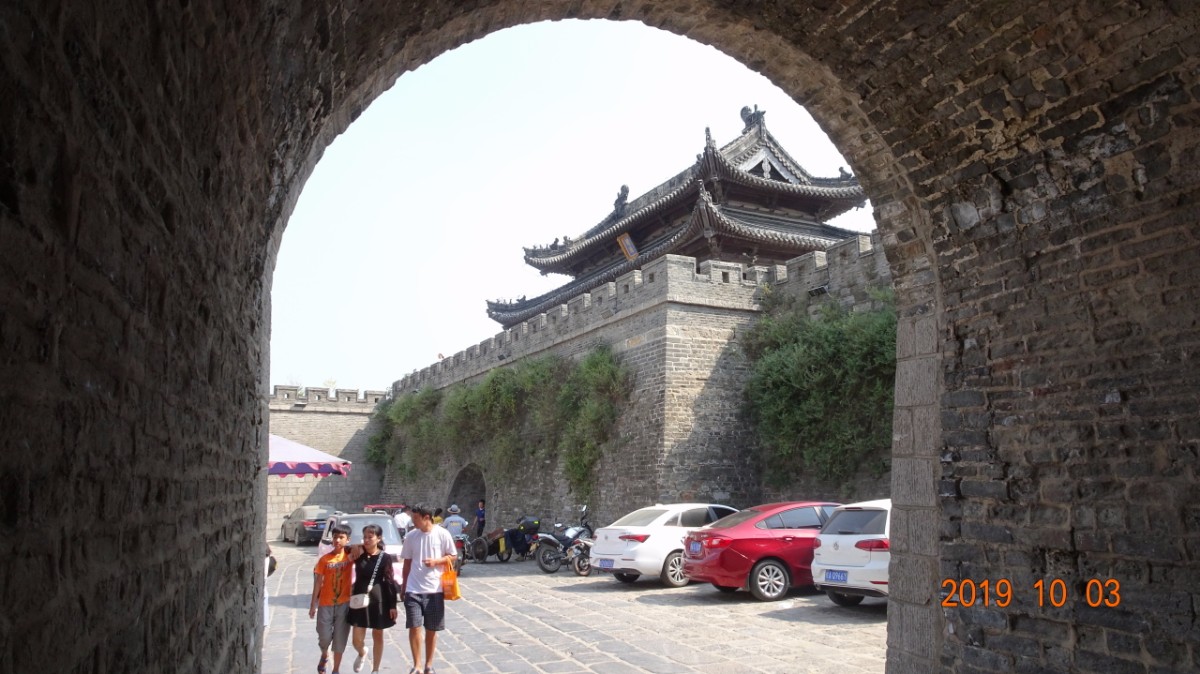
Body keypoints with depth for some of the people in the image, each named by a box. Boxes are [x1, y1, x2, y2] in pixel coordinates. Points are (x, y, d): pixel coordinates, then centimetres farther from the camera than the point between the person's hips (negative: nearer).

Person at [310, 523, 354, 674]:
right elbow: (318, 582, 1)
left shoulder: (350, 555, -2)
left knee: (340, 639, 5)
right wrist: (313, 604, 1)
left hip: (344, 604, 0)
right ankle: (324, 655, 37)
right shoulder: (325, 559, -3)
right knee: (324, 637, 4)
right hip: (326, 604, 0)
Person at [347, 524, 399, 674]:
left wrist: (393, 605, -6)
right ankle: (362, 653, 37)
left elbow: (390, 582, -5)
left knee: (377, 636, 10)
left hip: (379, 601, -2)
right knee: (357, 640, 2)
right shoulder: (359, 554, 0)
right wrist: (356, 553, -11)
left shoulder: (385, 557, -6)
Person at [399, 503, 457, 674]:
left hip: (434, 589, -1)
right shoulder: (411, 536, 2)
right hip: (413, 590, 1)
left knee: (431, 630, 9)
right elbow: (407, 562, 11)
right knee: (414, 627, -7)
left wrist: (436, 561, -16)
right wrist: (403, 585, 12)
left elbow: (453, 557, 1)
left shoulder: (442, 534, -6)